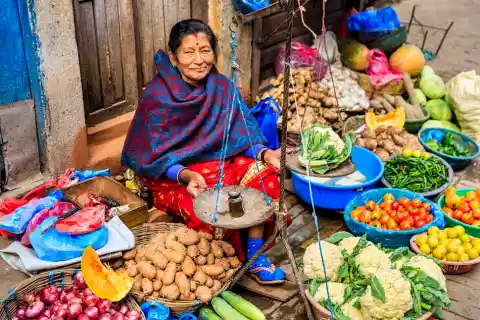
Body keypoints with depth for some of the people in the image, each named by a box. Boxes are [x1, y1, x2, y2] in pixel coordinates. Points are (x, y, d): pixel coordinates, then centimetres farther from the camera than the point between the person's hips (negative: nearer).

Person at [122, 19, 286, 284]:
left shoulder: (222, 86, -2)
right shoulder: (157, 95, -16)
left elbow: (240, 134, -1)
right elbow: (156, 155, -16)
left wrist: (263, 153, -21)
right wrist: (186, 175, -34)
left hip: (217, 162, 5)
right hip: (169, 175, -5)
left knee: (263, 175, -19)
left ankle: (254, 256, -8)